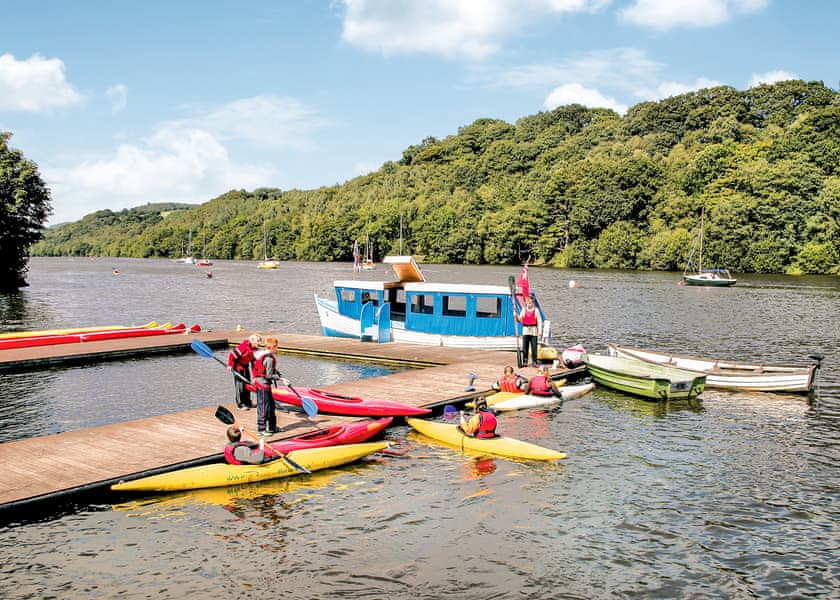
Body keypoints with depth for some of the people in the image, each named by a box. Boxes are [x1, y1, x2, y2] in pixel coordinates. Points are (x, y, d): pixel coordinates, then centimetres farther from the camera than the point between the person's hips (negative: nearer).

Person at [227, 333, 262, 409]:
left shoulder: (254, 349, -2)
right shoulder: (244, 347, -27)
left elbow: (253, 359, 10)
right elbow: (231, 354, -24)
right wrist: (230, 365, -20)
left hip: (246, 366, 8)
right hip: (238, 367, -8)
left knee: (247, 384, 11)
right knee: (240, 385, -5)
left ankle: (247, 402, 21)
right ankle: (240, 404, 3)